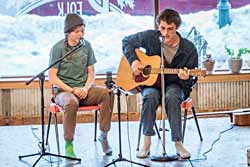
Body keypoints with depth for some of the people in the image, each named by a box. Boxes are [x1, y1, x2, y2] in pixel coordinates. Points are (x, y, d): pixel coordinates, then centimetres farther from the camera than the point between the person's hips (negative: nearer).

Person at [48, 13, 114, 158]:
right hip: (64, 90, -4)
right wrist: (72, 90, -16)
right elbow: (52, 76, -8)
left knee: (108, 93, -24)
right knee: (71, 102, -39)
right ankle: (69, 144, -24)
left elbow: (91, 72, 10)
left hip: (84, 89, 4)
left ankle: (104, 135, -13)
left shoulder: (86, 46, 7)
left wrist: (86, 88, -9)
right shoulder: (58, 48, -6)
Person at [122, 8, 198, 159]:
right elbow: (127, 41, 8)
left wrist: (185, 78, -29)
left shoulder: (189, 49, -11)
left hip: (174, 85, -1)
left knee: (172, 97, -37)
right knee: (150, 96, -35)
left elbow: (191, 81, -4)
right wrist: (133, 60, -7)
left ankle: (178, 143, -29)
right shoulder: (150, 37, -7)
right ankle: (147, 143, -26)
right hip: (150, 82, 1)